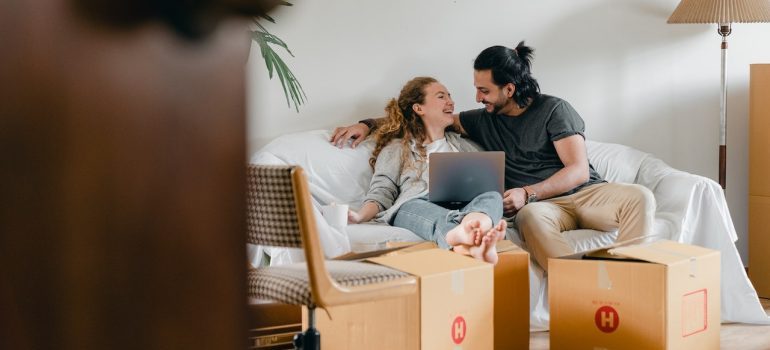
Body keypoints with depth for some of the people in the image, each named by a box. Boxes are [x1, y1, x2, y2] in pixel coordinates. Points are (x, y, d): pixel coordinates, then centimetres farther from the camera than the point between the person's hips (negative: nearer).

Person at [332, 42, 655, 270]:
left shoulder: (553, 109, 4)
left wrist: (527, 193, -16)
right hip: (542, 204, 1)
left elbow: (579, 170, -4)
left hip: (586, 192, -1)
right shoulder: (484, 121, 16)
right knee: (531, 216, -39)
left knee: (640, 197, -33)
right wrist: (369, 124, 11)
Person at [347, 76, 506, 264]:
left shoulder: (460, 144, 37)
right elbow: (381, 193, 13)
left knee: (492, 196, -33)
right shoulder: (397, 148, 26)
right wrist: (360, 216, -10)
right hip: (415, 205, -3)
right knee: (442, 220, -40)